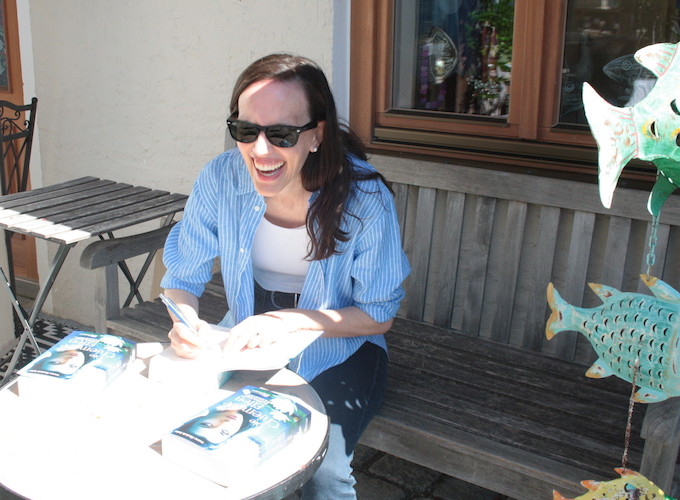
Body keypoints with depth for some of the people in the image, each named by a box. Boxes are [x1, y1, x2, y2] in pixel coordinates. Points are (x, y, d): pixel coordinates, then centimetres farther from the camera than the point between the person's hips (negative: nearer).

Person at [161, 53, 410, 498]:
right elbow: (183, 276, -2)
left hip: (337, 350, -2)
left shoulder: (365, 198, -24)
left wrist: (289, 322, -28)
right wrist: (187, 323, -26)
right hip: (247, 340, 3)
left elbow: (380, 314, -14)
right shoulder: (221, 178, -16)